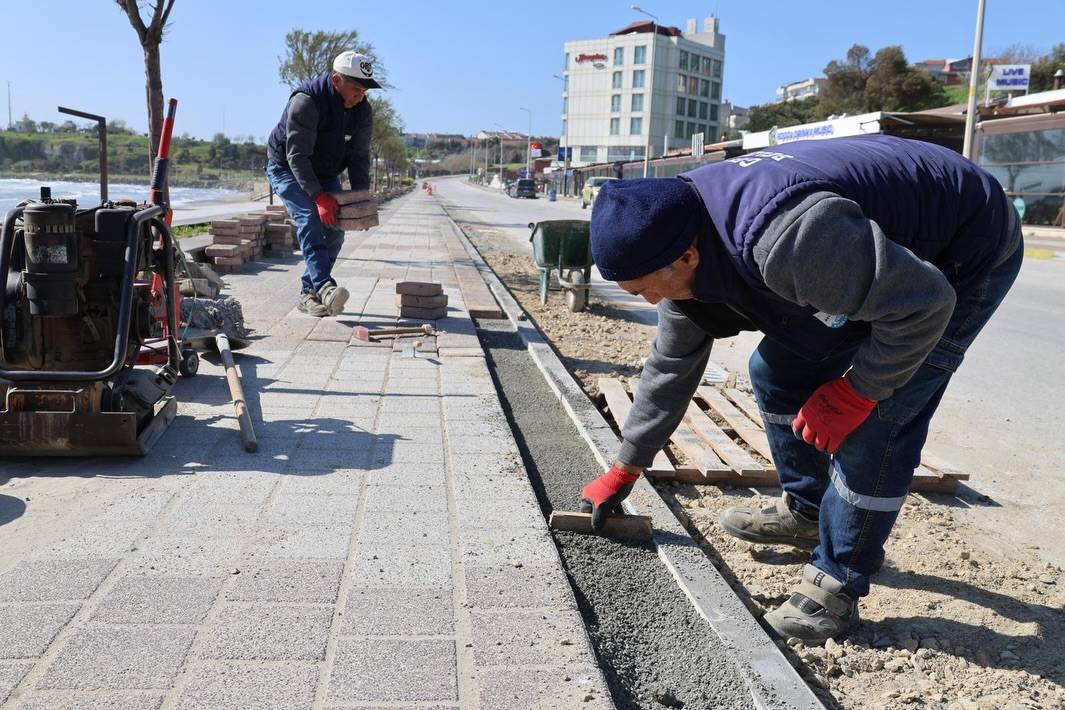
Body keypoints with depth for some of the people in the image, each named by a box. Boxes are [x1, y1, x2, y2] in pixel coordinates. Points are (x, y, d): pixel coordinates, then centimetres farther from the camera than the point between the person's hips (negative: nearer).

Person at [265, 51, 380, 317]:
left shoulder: (363, 111, -11)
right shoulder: (306, 102, -30)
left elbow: (359, 155, -7)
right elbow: (296, 156, -33)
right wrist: (318, 196, -42)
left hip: (325, 174, 6)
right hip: (286, 168, -6)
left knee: (334, 230, -4)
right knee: (309, 218, -28)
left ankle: (308, 293, 4)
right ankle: (324, 286, -41)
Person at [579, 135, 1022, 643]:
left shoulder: (785, 237, -42)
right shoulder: (684, 244, -11)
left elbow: (923, 304, -32)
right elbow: (672, 364, 1)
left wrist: (852, 394, -21)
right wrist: (623, 472, 7)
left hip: (967, 255, -8)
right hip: (878, 249, 8)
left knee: (879, 416, -17)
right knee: (776, 371, 6)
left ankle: (837, 585, 0)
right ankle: (806, 511, 25)